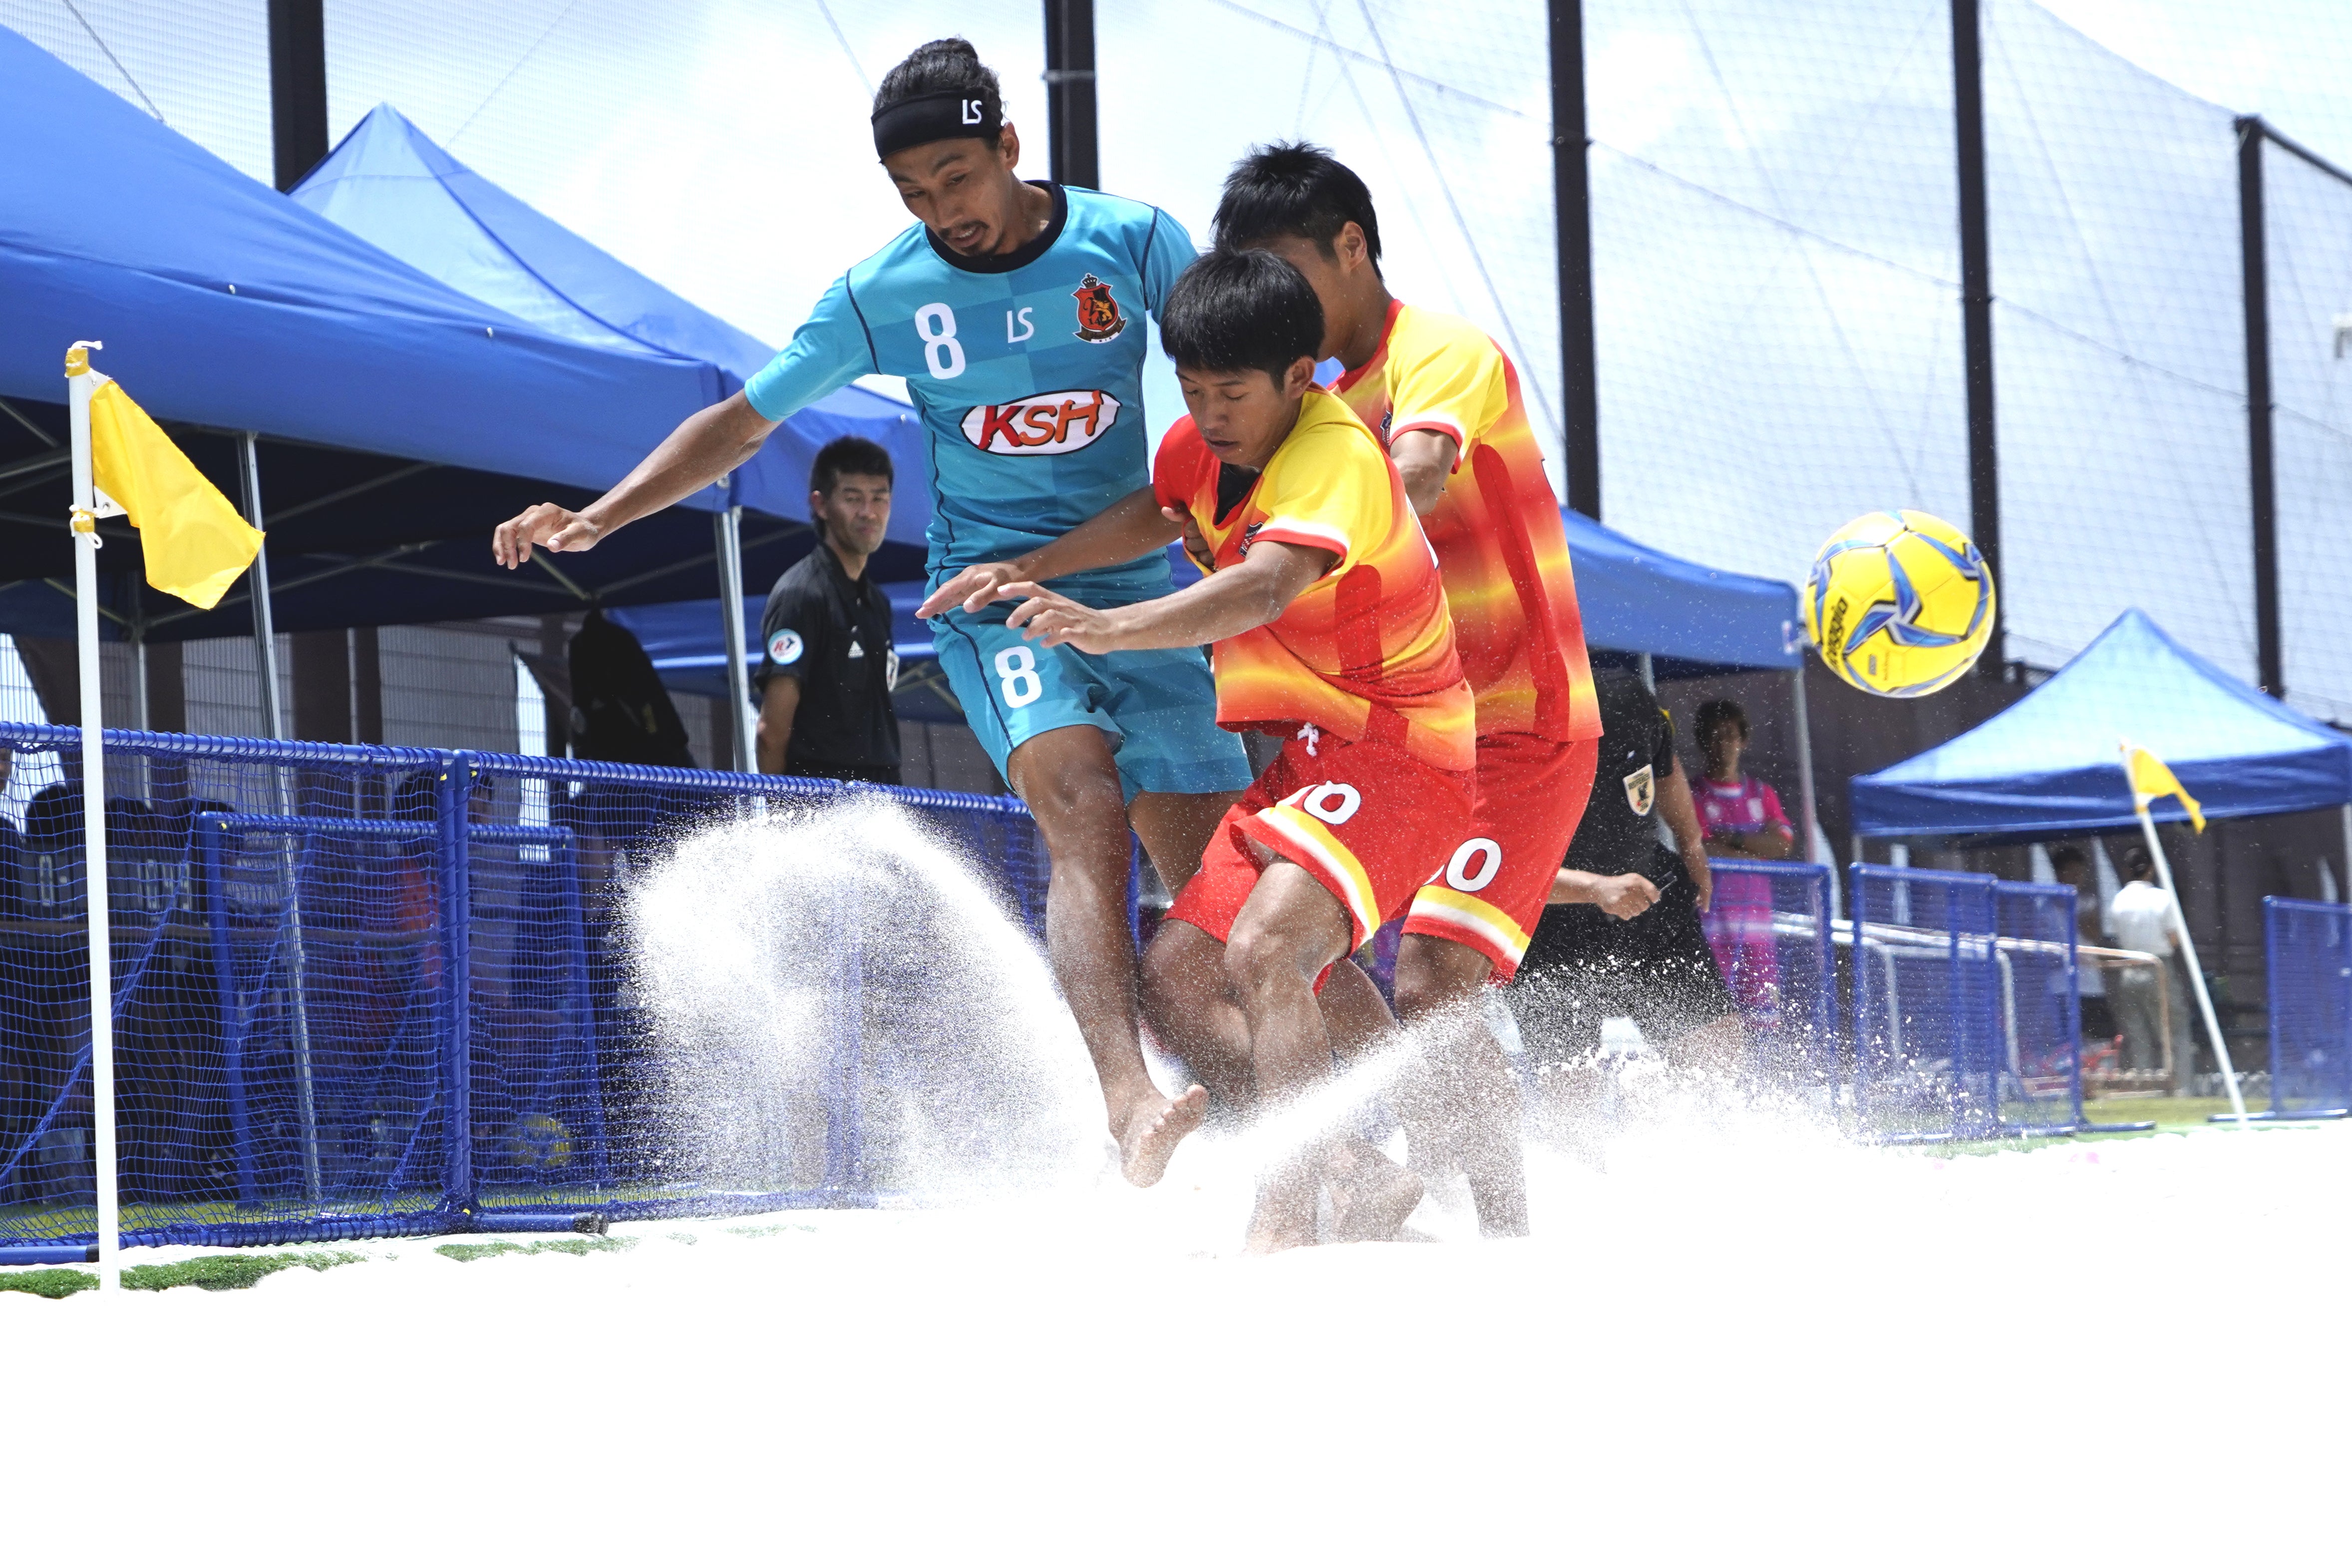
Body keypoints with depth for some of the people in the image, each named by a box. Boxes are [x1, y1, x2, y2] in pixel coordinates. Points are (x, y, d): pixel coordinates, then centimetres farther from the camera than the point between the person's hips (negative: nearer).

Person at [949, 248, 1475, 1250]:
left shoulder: (1337, 458, -22)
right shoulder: (1205, 445, 5)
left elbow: (1265, 588, -41)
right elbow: (1158, 514, 30)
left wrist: (1110, 628, -53)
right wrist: (1026, 570, 18)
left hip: (1395, 752, -10)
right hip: (1305, 757, 10)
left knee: (1263, 950, -30)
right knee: (1173, 975, 2)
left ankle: (1285, 1220, -33)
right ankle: (1359, 1180, 3)